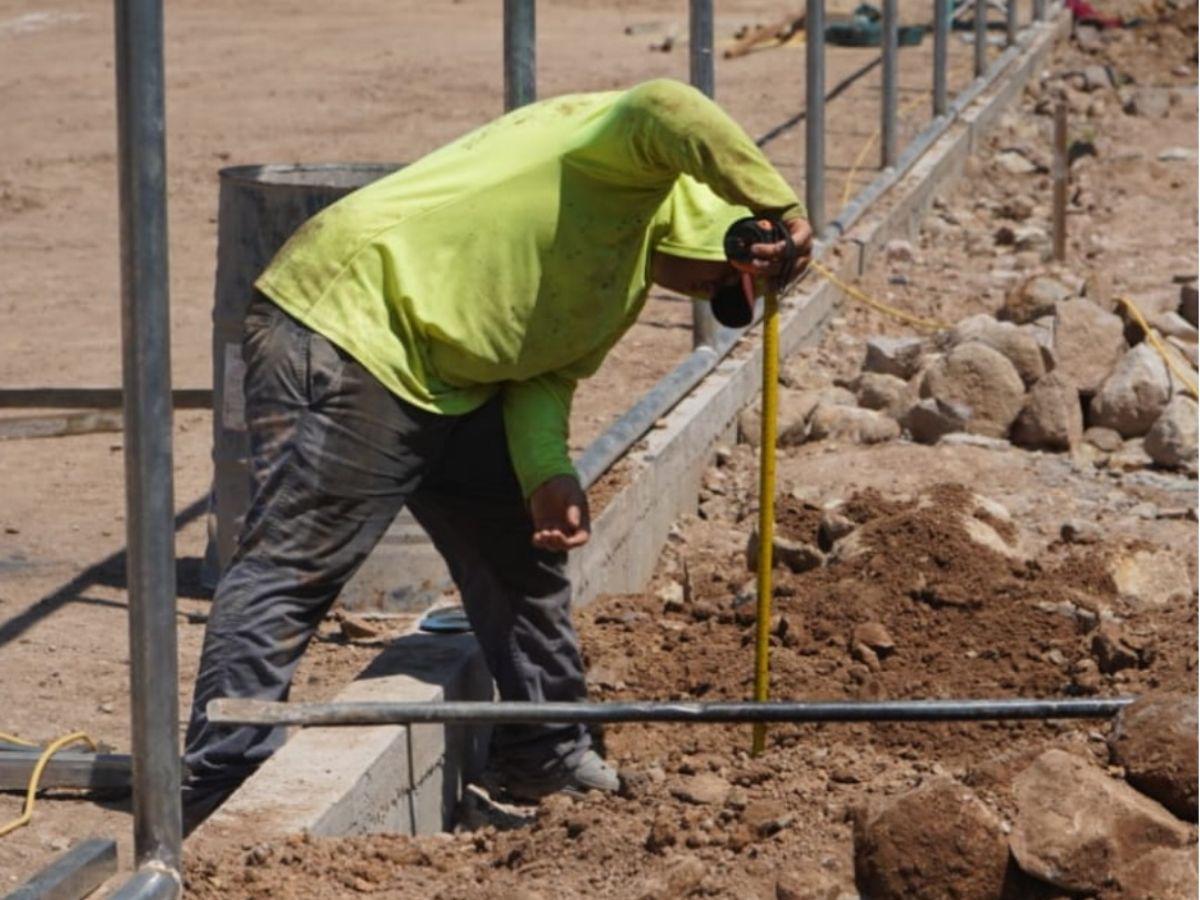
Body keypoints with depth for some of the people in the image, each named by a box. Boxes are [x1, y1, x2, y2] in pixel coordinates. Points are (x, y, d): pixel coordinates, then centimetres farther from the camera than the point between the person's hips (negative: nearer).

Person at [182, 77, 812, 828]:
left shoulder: (629, 276, 18)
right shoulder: (630, 173, -10)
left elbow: (545, 370, 10)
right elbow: (667, 113, -34)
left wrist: (549, 475, -8)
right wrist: (782, 208, -27)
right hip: (346, 328, -11)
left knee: (523, 551, 16)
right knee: (290, 569, -12)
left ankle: (549, 759, 28)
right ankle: (218, 791, -11)